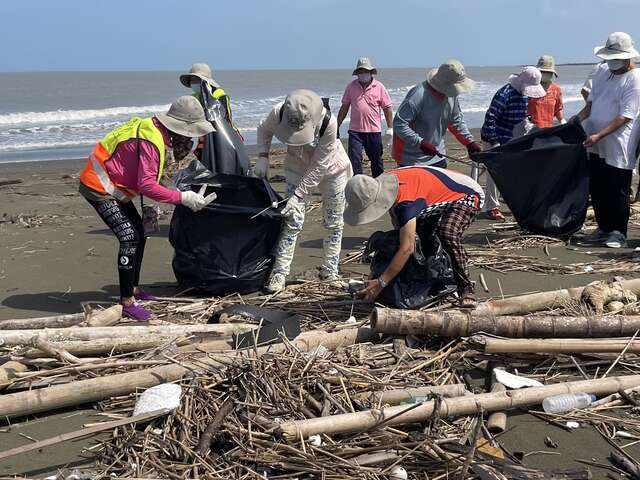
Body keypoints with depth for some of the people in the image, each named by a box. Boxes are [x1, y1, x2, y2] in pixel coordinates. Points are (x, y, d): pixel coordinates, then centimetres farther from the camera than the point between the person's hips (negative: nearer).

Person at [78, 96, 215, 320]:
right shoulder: (151, 140, -26)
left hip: (113, 186, 10)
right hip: (99, 188, -10)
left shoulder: (151, 128, 4)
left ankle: (133, 289, 29)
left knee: (139, 234, 15)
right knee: (129, 238, -15)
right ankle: (127, 302, -9)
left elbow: (145, 180, 11)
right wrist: (183, 197, -26)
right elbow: (147, 185, -30)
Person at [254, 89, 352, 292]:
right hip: (298, 167, 2)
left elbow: (319, 167, -29)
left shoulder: (328, 123, -38)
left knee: (333, 222, 6)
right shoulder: (279, 113, -31)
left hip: (331, 168, -1)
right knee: (292, 219, -7)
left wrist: (298, 196, -29)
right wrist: (263, 156, -19)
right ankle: (279, 273, -3)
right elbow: (264, 130, -4)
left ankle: (330, 270, 22)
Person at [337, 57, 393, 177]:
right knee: (354, 159, -8)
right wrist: (337, 127, 9)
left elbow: (387, 109, 2)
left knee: (376, 160, 11)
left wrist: (390, 128, -2)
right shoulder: (351, 87, 4)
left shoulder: (379, 87, -1)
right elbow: (344, 108, 10)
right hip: (355, 130, 1)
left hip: (374, 130, -1)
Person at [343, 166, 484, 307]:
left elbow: (407, 248, -41)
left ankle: (466, 290, -21)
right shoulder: (382, 184, -13)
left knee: (448, 236, -34)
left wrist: (380, 283, -39)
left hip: (467, 195, -10)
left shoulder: (405, 201, -40)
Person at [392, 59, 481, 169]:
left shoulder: (451, 95, 0)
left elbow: (456, 121, 15)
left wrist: (469, 142, 2)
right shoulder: (419, 95, -24)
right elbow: (399, 124, -26)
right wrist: (421, 143, -30)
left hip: (437, 156, 8)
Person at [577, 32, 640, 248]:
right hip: (597, 144, 7)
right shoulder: (602, 70, 8)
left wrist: (599, 135, -26)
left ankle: (618, 233, 10)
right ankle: (604, 229, 24)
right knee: (596, 189, 12)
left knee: (617, 190, -1)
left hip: (618, 146, -7)